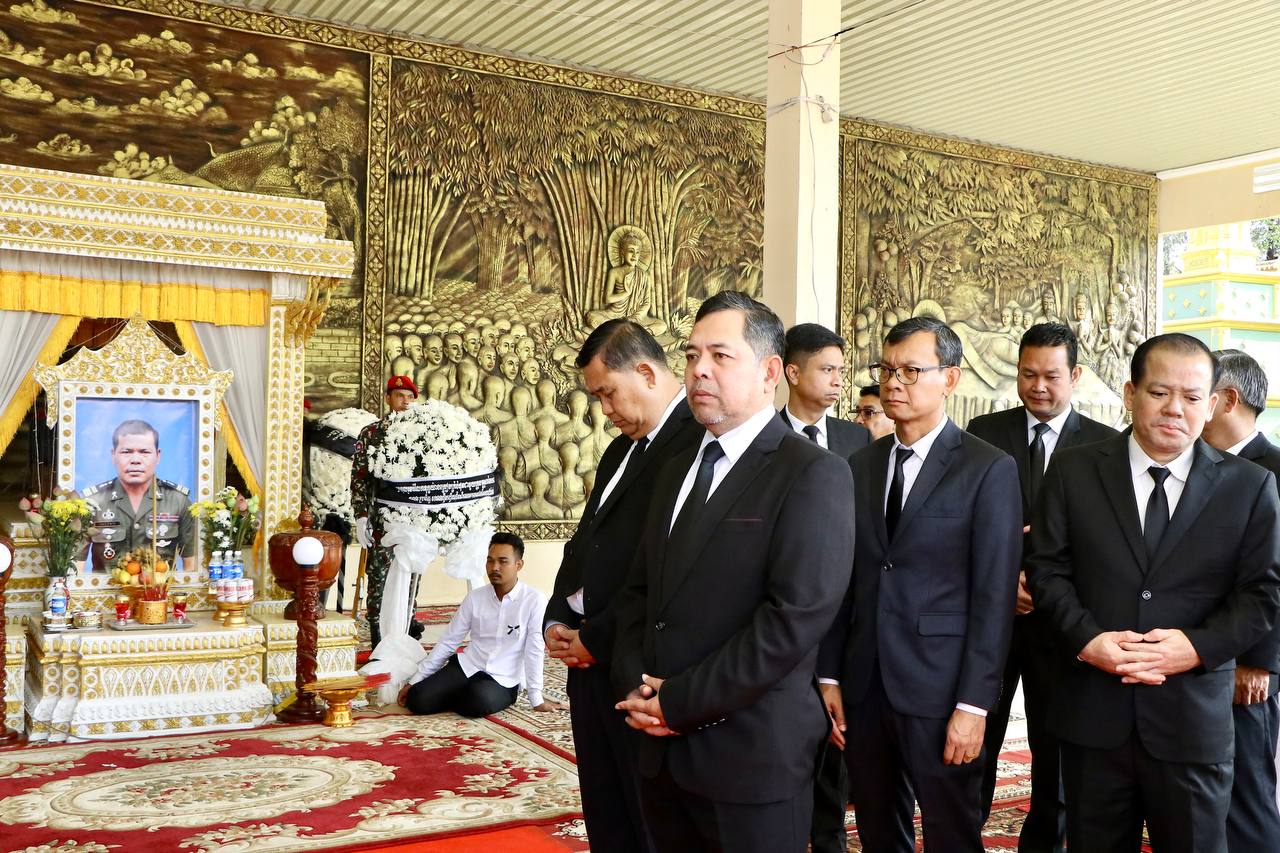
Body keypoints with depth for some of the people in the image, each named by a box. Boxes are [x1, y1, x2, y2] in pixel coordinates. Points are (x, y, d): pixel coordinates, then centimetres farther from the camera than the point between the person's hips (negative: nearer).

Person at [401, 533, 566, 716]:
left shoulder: (534, 601, -12)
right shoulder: (475, 597, 1)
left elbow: (534, 650, -12)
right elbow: (448, 641, 5)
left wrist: (536, 699, -12)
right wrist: (415, 680, 4)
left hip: (503, 680, -3)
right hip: (466, 666, 3)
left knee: (478, 702, -35)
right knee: (417, 700, -18)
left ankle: (465, 697, 0)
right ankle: (463, 696, 10)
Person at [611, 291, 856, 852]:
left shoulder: (814, 475, -11)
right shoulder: (677, 470, 14)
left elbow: (797, 615, -20)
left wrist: (681, 701, -16)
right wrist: (634, 687, -2)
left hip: (752, 759, -6)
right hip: (662, 751, 7)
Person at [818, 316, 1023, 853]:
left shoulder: (989, 470, -6)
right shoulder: (861, 466, 9)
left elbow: (994, 597, -10)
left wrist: (973, 705, -13)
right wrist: (830, 677, 6)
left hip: (939, 689, -5)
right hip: (864, 687, 5)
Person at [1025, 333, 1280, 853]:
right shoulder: (1073, 470, 3)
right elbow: (1046, 568, 0)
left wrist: (1198, 647, -15)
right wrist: (1087, 638, -15)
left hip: (1193, 718, 0)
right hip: (1092, 713, 1)